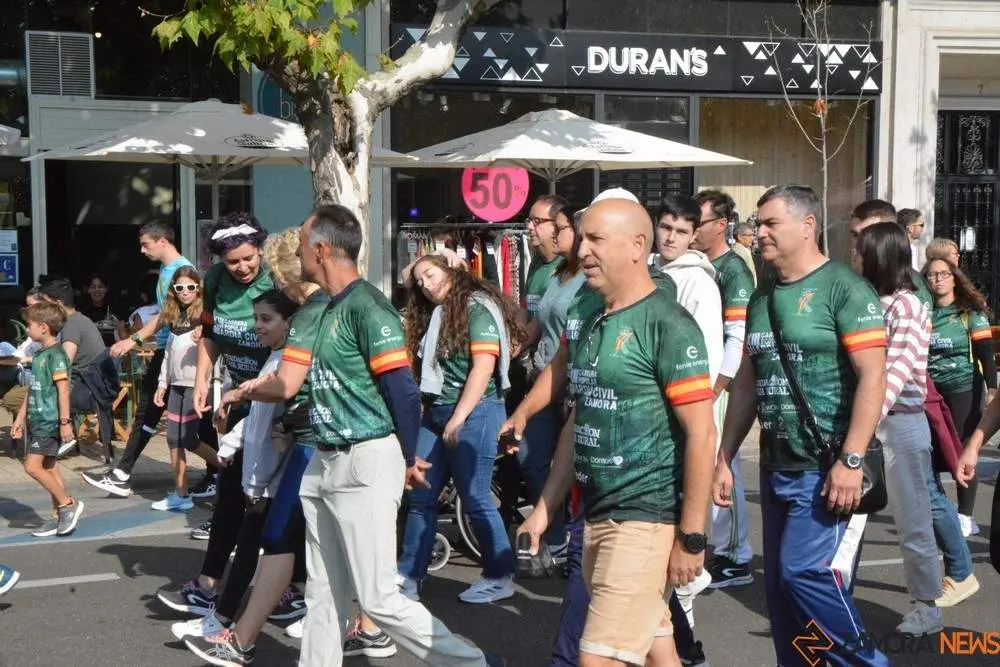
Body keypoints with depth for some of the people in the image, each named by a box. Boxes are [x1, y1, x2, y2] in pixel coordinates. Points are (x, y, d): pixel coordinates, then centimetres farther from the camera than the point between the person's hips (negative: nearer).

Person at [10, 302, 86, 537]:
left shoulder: (56, 354, -14)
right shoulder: (39, 354, 13)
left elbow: (63, 389, -18)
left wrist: (65, 421, -21)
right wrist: (21, 417, 21)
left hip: (49, 421, -9)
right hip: (37, 421, 9)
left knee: (33, 466, -12)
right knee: (49, 468, 10)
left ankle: (68, 504, -2)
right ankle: (58, 517, 14)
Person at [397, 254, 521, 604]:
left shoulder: (476, 307, -8)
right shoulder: (432, 316, 18)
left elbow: (483, 367, -16)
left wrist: (458, 418, -19)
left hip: (474, 414, -8)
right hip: (435, 414, 8)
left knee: (475, 499, -3)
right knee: (420, 495, 5)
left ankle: (499, 578, 10)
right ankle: (408, 576, 11)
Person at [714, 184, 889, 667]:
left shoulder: (843, 288, -9)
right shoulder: (762, 299, 13)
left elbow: (873, 376, -16)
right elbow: (747, 384, 18)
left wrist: (851, 460, -22)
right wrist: (724, 459, 15)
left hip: (828, 470, -8)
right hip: (776, 468, 8)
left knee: (806, 572, -13)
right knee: (780, 586, 10)